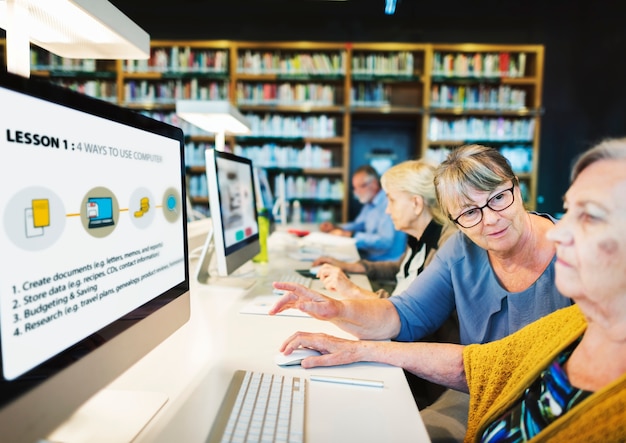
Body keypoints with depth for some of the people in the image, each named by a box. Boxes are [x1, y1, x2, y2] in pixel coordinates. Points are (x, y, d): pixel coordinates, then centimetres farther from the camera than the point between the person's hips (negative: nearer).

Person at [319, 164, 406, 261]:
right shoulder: (370, 203, 12)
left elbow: (385, 241, -27)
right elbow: (359, 224, 26)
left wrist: (350, 235, -22)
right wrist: (335, 228, 8)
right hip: (367, 257, 9)